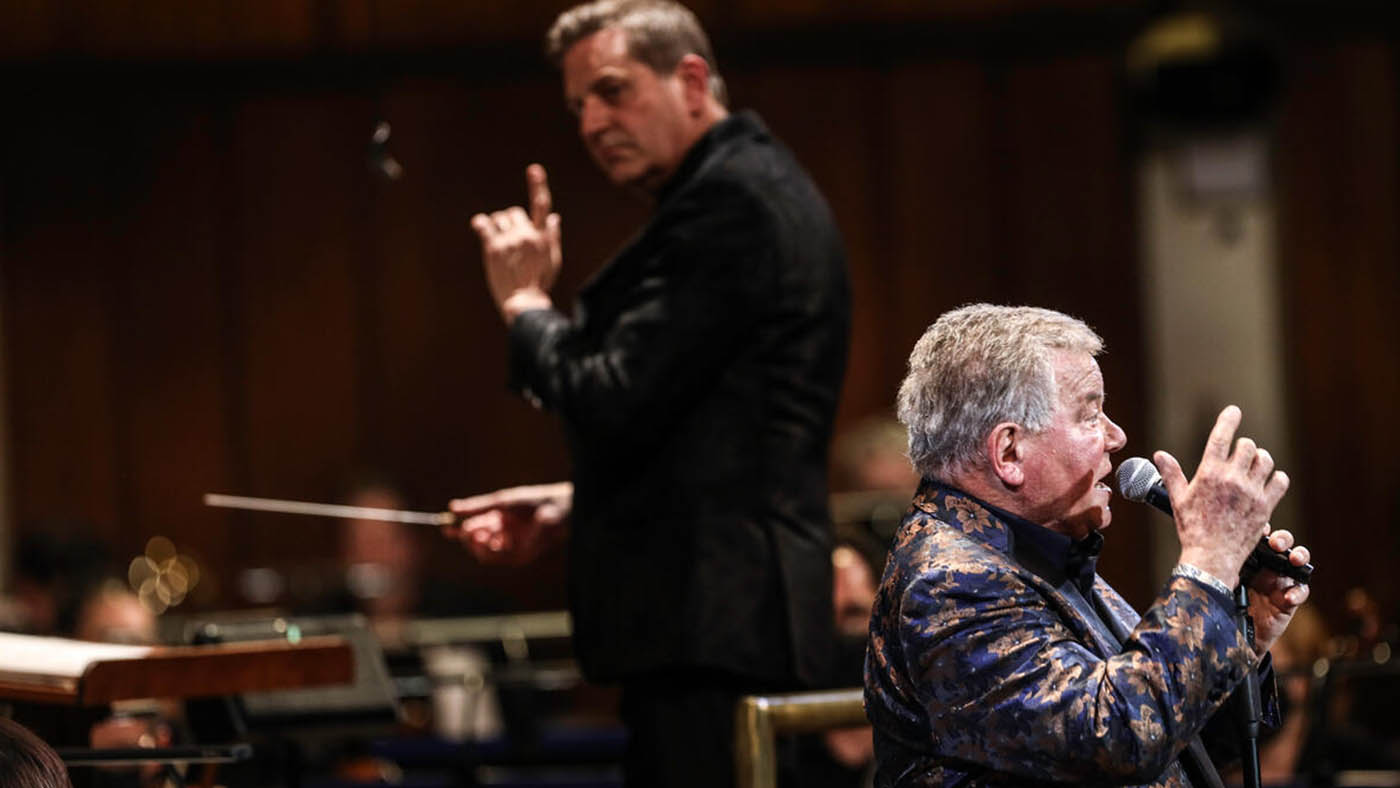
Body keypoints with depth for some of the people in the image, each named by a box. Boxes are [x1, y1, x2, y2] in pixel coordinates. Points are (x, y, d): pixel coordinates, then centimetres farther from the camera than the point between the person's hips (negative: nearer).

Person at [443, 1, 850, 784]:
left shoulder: (728, 198, -13)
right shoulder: (760, 186, 19)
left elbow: (614, 404, -19)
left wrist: (527, 303, -3)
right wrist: (573, 502, 16)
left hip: (711, 622, -11)